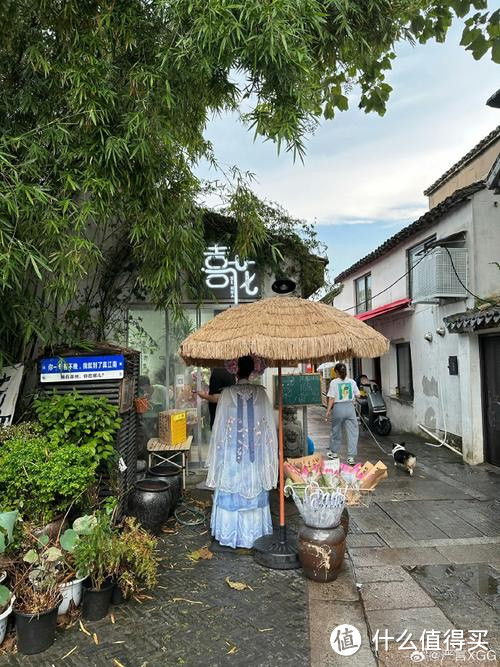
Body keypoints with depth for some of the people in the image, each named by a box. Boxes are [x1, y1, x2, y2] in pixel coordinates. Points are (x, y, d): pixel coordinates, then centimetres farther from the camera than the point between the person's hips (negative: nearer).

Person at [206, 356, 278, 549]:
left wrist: (218, 452, 6)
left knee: (231, 490, 10)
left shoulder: (227, 393, -10)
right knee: (254, 489, 14)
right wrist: (266, 452, 10)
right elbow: (268, 424, -1)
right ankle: (253, 532, 25)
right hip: (255, 453, 2)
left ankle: (229, 534, 21)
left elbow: (219, 426, -6)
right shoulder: (260, 392, -5)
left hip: (232, 452, -2)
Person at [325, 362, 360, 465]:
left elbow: (331, 398, -8)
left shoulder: (334, 382, -6)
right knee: (352, 432, 4)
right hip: (350, 407, 1)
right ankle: (350, 457, 1)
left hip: (338, 407, -1)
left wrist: (328, 411, -2)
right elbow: (357, 395, 7)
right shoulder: (352, 382, 2)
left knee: (336, 431, 16)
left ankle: (334, 452, 32)